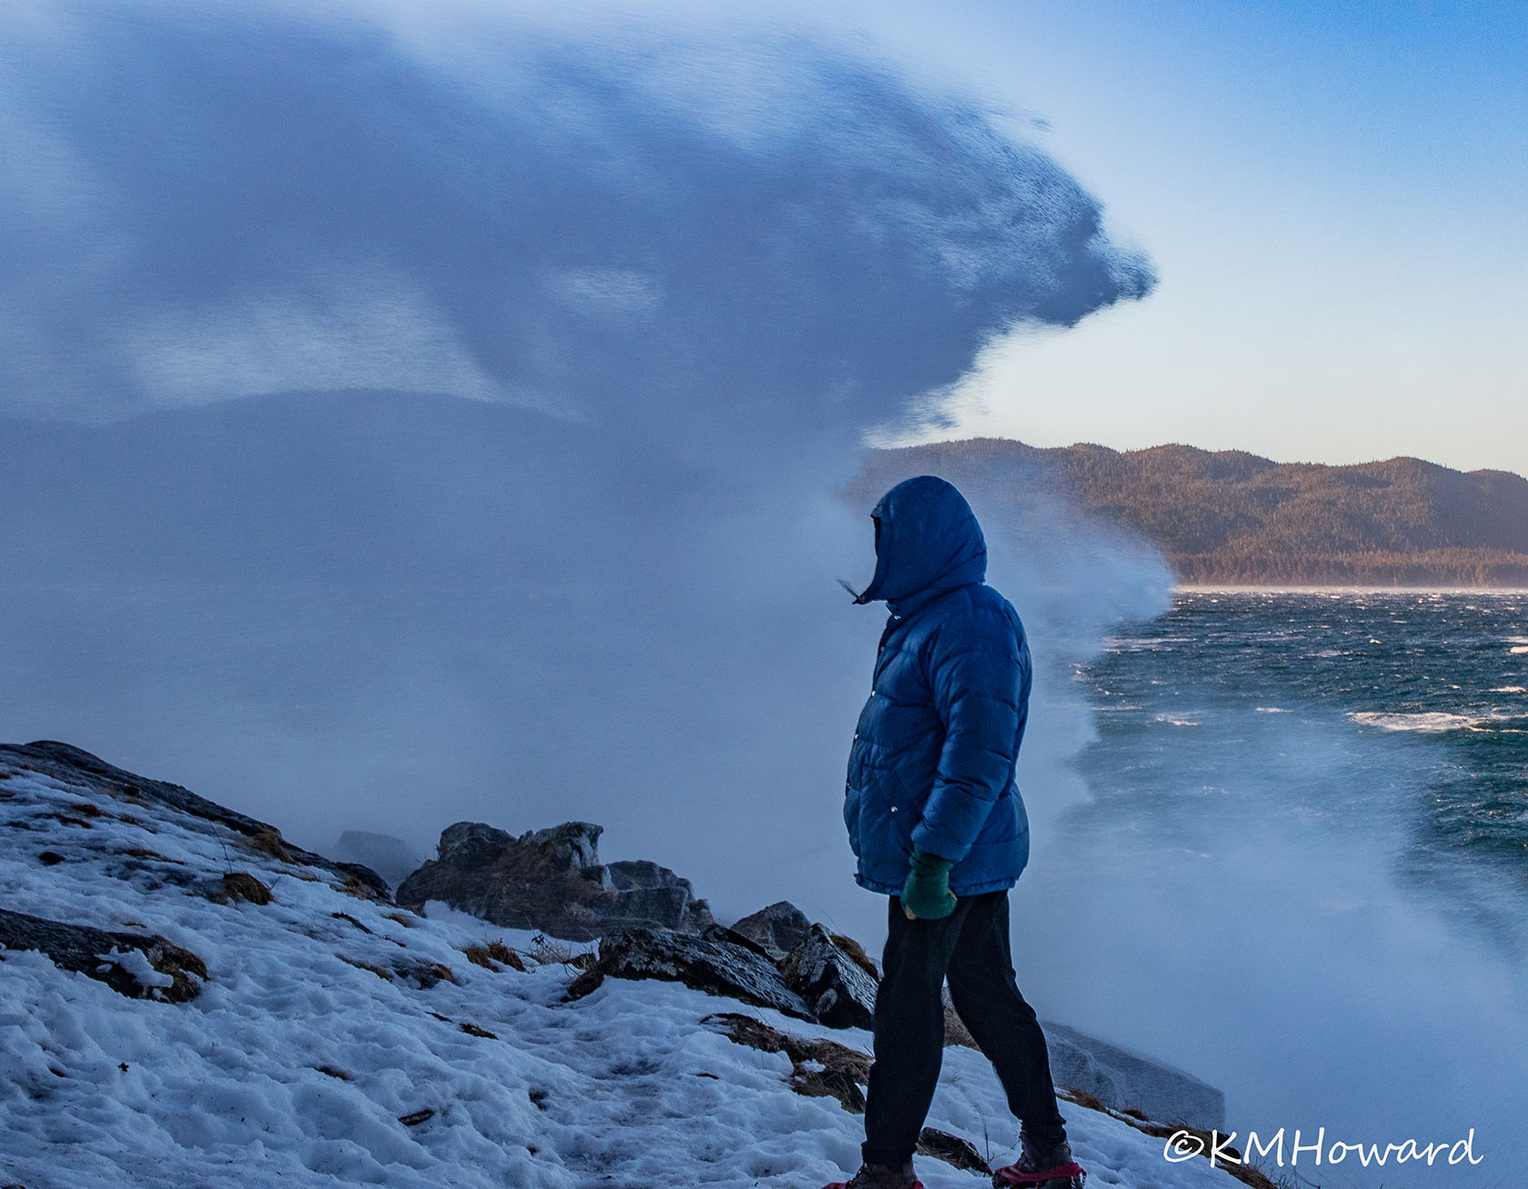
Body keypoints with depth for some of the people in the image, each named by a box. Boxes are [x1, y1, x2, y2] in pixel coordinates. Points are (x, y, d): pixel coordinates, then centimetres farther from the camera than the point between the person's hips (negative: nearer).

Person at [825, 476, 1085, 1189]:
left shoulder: (970, 623, -19)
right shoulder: (930, 617, 15)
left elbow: (978, 754, -26)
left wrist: (932, 858, -28)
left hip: (945, 861, -10)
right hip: (971, 858, 10)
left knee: (907, 1009, -2)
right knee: (987, 997, 15)